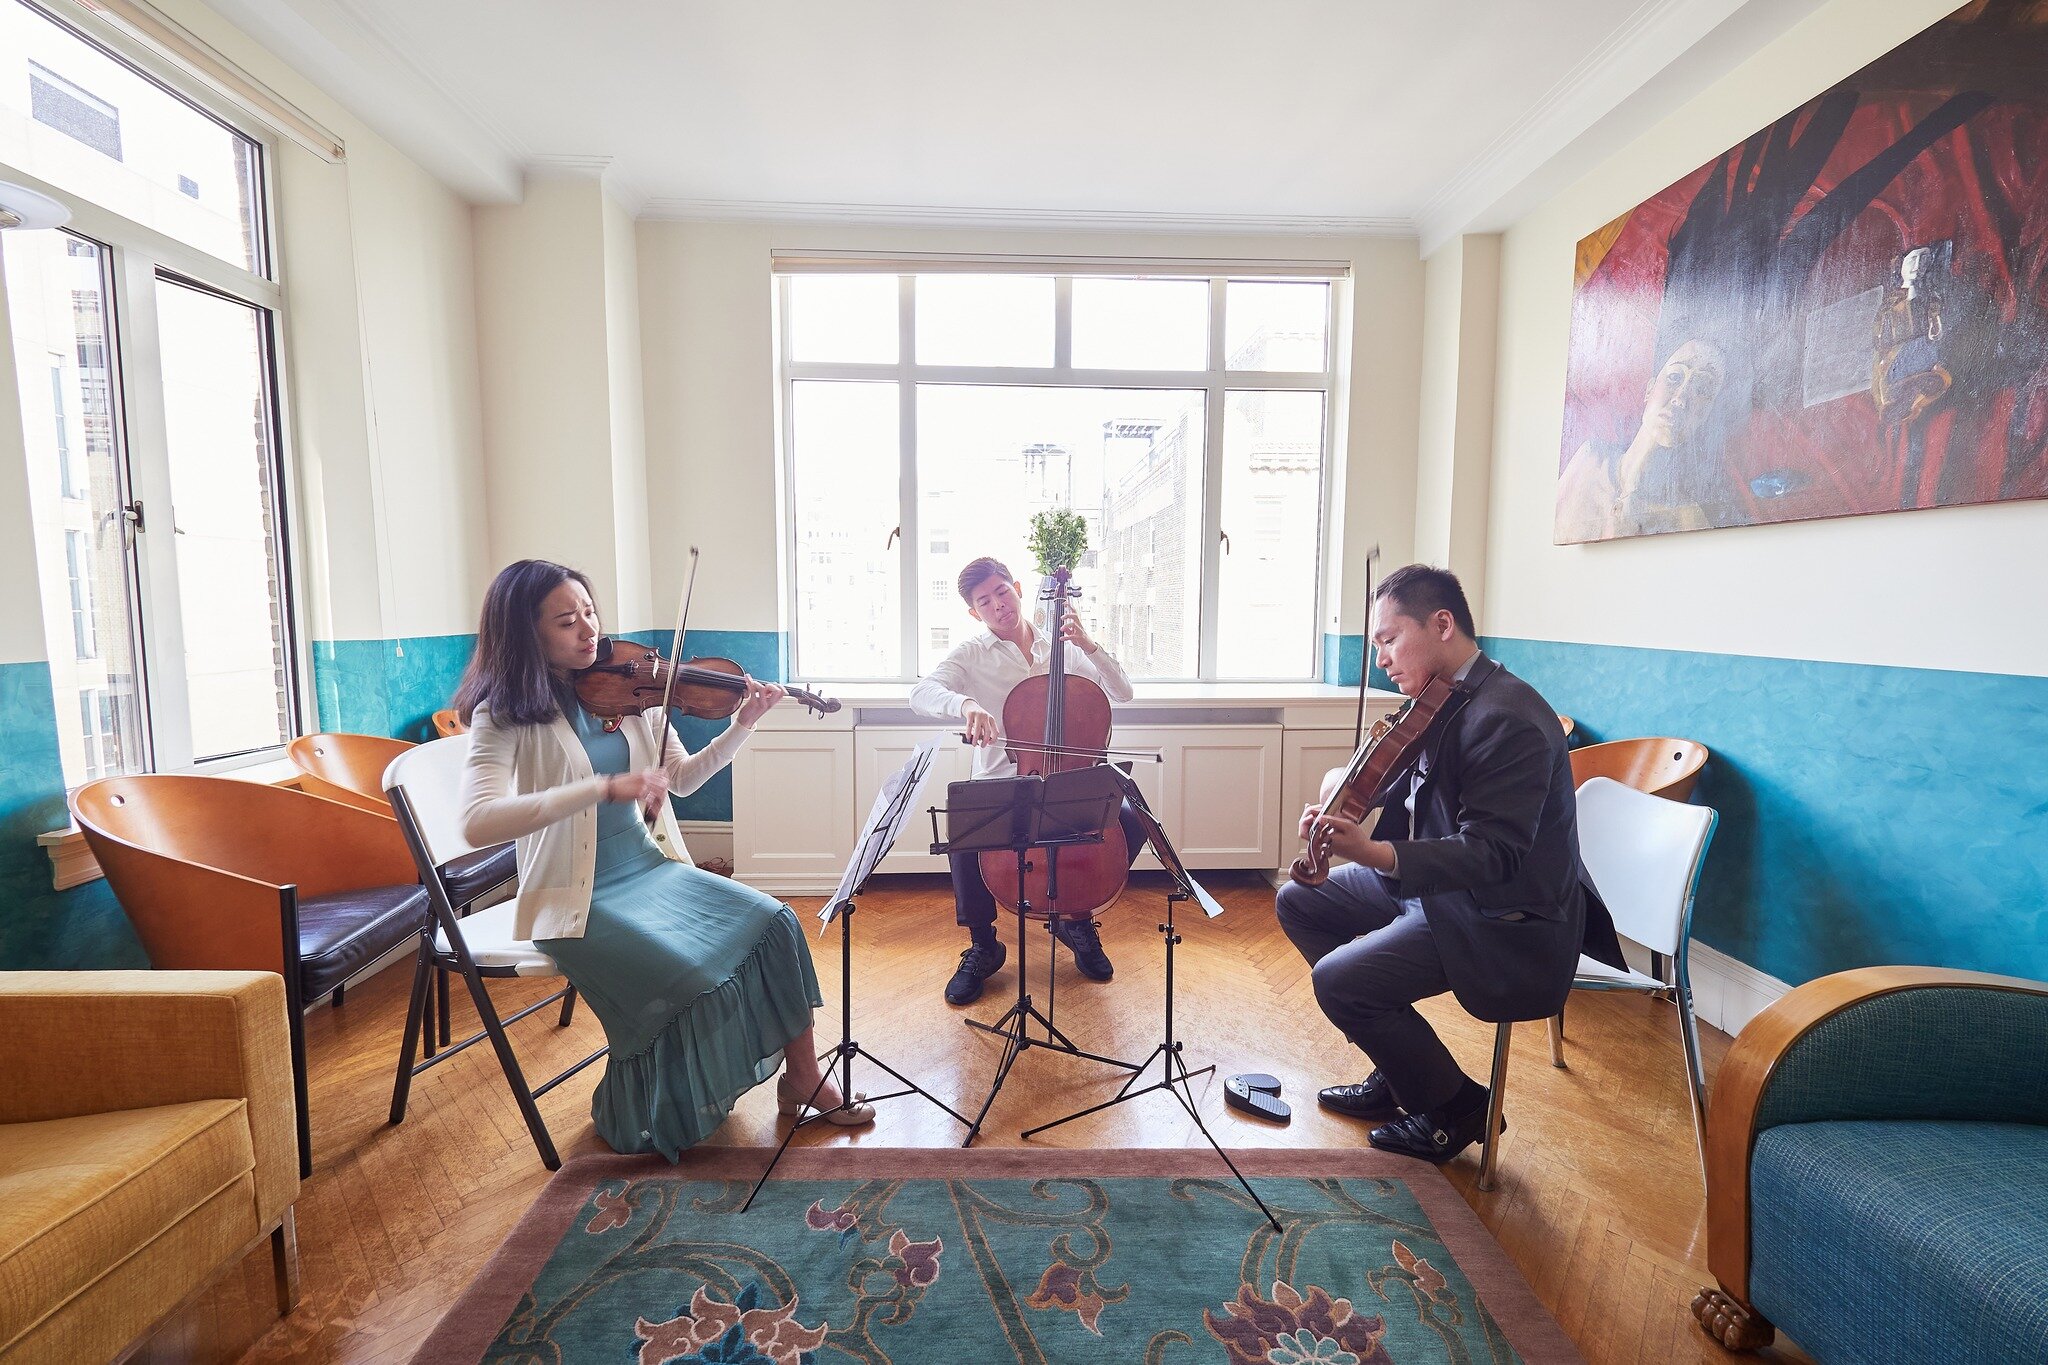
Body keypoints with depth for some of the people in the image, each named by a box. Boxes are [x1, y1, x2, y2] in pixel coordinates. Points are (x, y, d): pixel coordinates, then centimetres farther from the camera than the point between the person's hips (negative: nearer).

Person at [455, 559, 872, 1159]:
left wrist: (742, 725, -5)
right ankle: (624, 1114, 8)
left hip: (648, 870, 5)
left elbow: (682, 778, 10)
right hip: (576, 898, -5)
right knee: (691, 975, -23)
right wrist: (604, 787, -35)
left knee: (773, 922, -12)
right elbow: (478, 824, -27)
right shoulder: (505, 716, -11)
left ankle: (803, 1078, 4)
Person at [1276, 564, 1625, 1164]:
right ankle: (1399, 1070, 19)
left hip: (1504, 923, -10)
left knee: (1337, 980, -19)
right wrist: (1350, 780, -12)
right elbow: (1408, 796, 9)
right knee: (1298, 901, 8)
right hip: (1437, 883, 10)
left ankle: (1454, 1105, 10)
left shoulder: (1506, 717, -26)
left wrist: (1373, 853, -44)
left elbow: (1490, 856, -30)